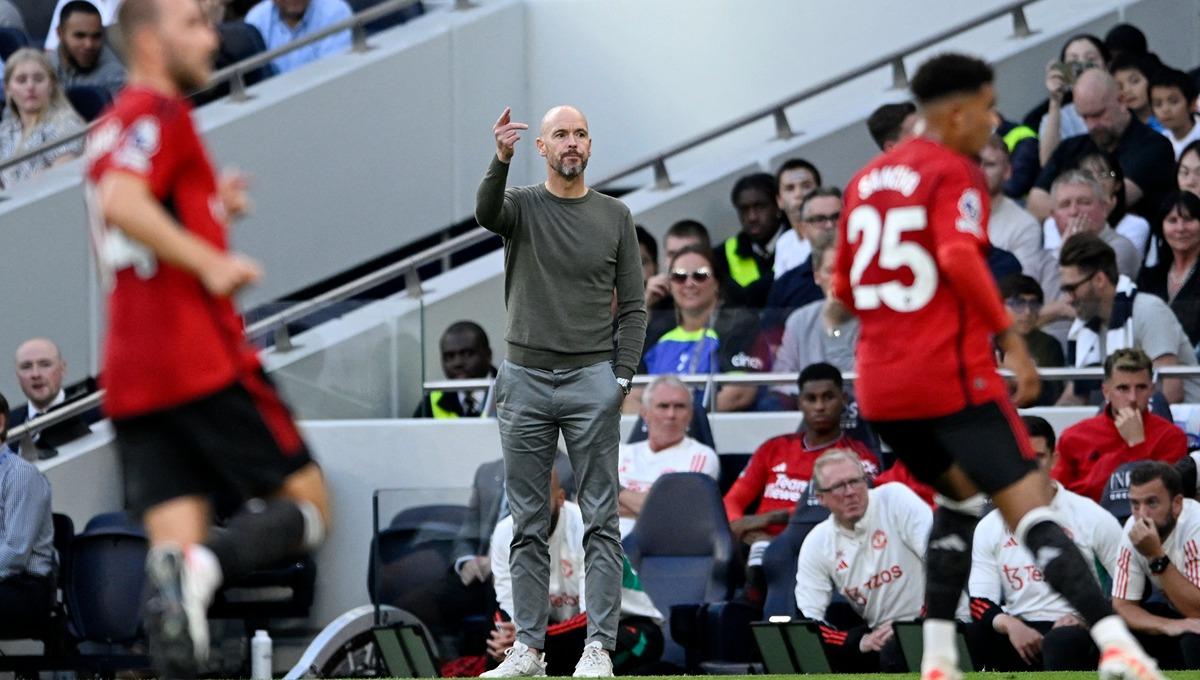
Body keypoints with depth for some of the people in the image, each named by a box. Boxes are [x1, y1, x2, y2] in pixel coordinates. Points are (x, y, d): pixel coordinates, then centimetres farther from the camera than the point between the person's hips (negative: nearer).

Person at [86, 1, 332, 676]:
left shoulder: (113, 126, 22)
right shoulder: (162, 112, -6)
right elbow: (121, 203, -24)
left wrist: (212, 209, 23)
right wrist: (211, 263, -19)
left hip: (130, 378, 8)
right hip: (203, 360, -8)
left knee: (176, 537, 0)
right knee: (308, 506, 0)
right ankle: (206, 566, -26)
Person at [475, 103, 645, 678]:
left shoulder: (614, 216, 6)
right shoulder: (521, 205, 3)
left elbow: (632, 306, 6)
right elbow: (486, 211, -23)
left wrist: (623, 377, -6)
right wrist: (500, 160, -42)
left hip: (591, 382, 0)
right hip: (525, 382, 1)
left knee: (601, 521, -4)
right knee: (528, 525, 5)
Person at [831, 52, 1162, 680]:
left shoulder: (867, 179, 17)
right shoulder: (955, 173, -5)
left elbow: (845, 288, 21)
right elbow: (959, 256, -23)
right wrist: (1010, 336, -21)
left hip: (878, 386, 7)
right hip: (953, 376, -7)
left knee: (959, 497, 26)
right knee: (1030, 510, -10)